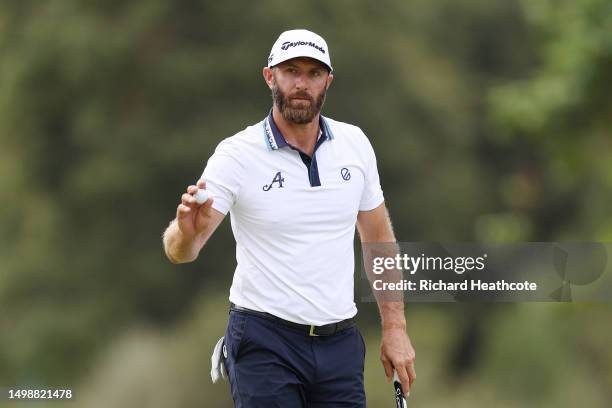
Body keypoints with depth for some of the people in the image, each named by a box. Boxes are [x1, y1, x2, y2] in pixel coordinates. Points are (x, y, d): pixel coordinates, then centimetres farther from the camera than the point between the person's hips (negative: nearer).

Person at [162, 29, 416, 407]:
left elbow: (379, 237, 14)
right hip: (265, 342, -4)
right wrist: (188, 231, -39)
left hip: (340, 344, 4)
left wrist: (395, 327, 9)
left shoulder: (355, 144, 4)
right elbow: (179, 252, -15)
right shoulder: (237, 155, -9)